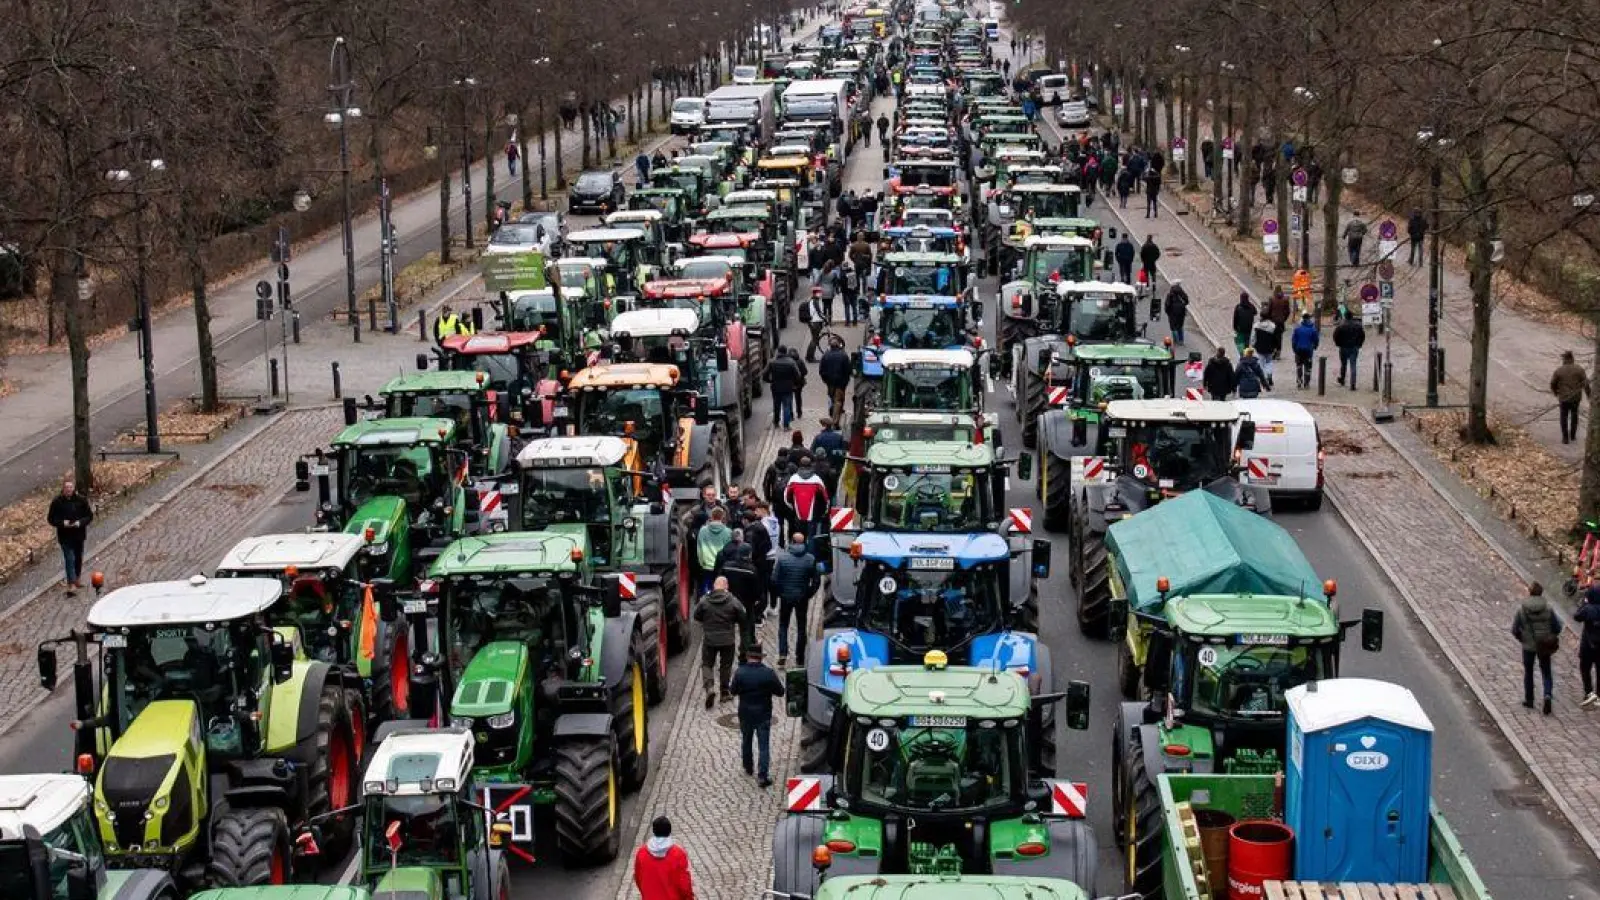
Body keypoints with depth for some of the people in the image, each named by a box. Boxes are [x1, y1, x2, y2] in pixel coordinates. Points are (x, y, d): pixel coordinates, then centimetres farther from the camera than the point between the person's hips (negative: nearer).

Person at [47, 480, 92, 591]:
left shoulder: (81, 500, -6)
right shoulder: (57, 502, -10)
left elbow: (89, 516, -1)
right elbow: (51, 519, -4)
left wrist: (80, 522, -20)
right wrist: (62, 523, -22)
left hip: (79, 535, 3)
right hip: (65, 536, -3)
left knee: (78, 557, 18)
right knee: (69, 559, -7)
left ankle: (78, 577, 38)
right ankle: (71, 583, -5)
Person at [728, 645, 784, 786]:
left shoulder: (740, 673, -14)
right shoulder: (769, 674, -14)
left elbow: (733, 690, -3)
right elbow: (780, 692, -6)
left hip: (745, 714, 1)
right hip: (763, 715, -1)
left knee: (746, 741, 23)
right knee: (763, 745, 1)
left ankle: (748, 768, 38)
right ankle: (762, 776, -7)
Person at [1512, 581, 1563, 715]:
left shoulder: (1521, 609, -12)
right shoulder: (1547, 608, -9)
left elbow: (1514, 629, -8)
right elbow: (1557, 627, -4)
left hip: (1528, 646, 0)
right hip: (1544, 646, 0)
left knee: (1528, 672, 18)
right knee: (1546, 672, 11)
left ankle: (1529, 699, 25)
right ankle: (1548, 695, -12)